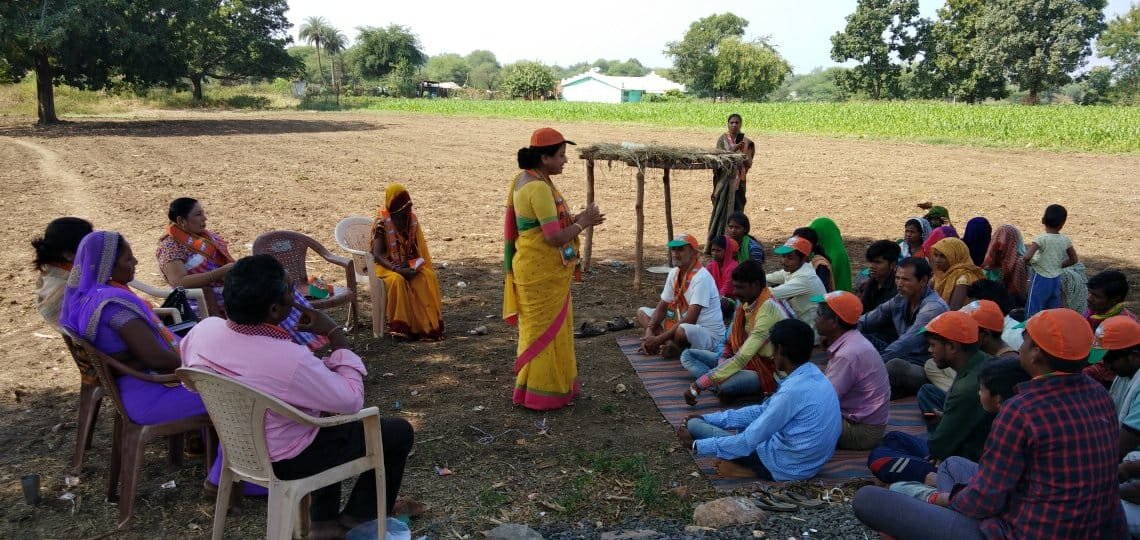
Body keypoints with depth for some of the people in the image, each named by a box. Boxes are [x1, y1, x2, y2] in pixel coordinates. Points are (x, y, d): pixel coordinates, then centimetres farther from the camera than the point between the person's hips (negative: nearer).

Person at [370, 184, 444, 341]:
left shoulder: (412, 219, 3)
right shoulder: (382, 223, -13)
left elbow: (418, 249, 9)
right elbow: (377, 255, -18)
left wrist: (415, 265, -11)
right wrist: (398, 269, -31)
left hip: (409, 265, 4)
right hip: (387, 265, -4)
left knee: (428, 278, -24)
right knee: (397, 280, -36)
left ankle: (429, 324, -21)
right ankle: (400, 326, -28)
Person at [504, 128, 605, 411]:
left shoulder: (526, 180, 8)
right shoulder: (539, 188, -24)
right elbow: (555, 237, -26)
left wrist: (579, 219, 8)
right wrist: (583, 221, -11)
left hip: (539, 270, 10)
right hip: (542, 273, -10)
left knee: (546, 329, 19)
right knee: (545, 330, 2)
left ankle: (552, 385, 32)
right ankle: (541, 393, 14)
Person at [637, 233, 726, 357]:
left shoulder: (701, 277, -23)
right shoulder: (674, 273, 2)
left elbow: (689, 320, -28)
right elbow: (662, 307, 6)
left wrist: (659, 339, -28)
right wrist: (649, 331, -12)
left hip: (708, 334, -9)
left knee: (682, 331, -42)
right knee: (642, 312, 7)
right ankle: (670, 344, -15)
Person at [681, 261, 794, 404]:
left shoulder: (768, 309, -25)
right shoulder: (745, 303, 2)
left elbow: (743, 357, -31)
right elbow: (731, 342, 10)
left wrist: (698, 386, -33)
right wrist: (724, 360, -14)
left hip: (767, 372, -9)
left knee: (725, 384, -40)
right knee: (688, 355, -1)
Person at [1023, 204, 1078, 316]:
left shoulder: (1041, 239, -17)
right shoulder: (1065, 240, -1)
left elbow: (1027, 257, -28)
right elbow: (1074, 260, 12)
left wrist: (1028, 262, -7)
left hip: (1041, 280, -5)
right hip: (1056, 280, 5)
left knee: (1032, 313, 0)